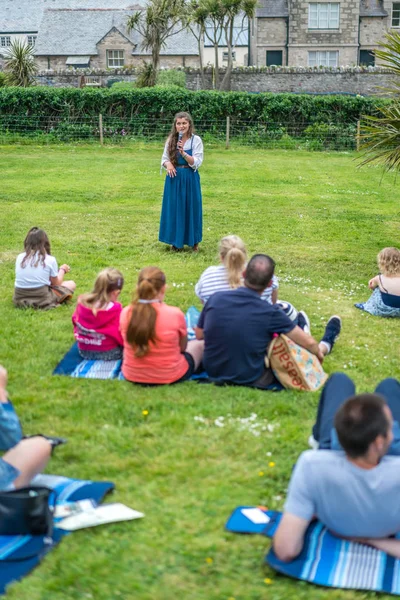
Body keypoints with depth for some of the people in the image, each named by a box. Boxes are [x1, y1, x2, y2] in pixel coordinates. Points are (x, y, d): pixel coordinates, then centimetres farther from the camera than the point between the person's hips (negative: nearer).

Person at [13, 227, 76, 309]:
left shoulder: (20, 257, 1)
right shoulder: (50, 260, -8)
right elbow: (56, 283, 3)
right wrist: (62, 269, 22)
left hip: (20, 299, 5)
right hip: (42, 301, -4)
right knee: (71, 284, 13)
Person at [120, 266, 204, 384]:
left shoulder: (126, 313, -13)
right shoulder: (175, 314, -23)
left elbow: (134, 342, 4)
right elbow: (182, 347, -5)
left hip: (132, 377, 4)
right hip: (170, 377, -3)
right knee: (199, 345, 26)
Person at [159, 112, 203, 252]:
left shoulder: (196, 140, -6)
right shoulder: (171, 139, 3)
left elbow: (197, 163, -11)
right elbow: (164, 158, 8)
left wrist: (184, 153, -26)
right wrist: (168, 164, -15)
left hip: (190, 178, -3)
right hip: (174, 178, 3)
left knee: (190, 208, 4)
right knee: (174, 208, 6)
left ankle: (193, 241, 17)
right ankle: (176, 241, 18)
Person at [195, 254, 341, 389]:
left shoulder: (215, 299, -14)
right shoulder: (270, 313, -22)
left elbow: (199, 335, 3)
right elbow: (309, 343, -12)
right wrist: (318, 352, 10)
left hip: (214, 373, 4)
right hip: (252, 380, -4)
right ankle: (325, 345, 52)